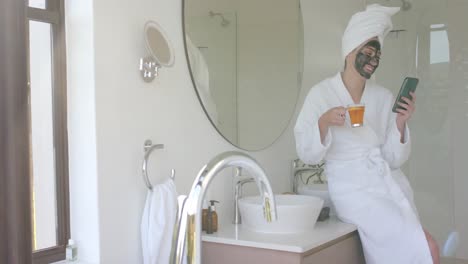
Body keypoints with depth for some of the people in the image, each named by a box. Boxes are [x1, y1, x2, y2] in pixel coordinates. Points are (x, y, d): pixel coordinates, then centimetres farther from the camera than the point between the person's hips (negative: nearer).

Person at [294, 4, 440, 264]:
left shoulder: (384, 97, 7)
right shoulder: (321, 94, -5)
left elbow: (393, 158, 6)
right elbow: (307, 154, -7)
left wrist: (400, 124, -10)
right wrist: (324, 122, -24)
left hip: (390, 184, 6)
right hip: (354, 188, -5)